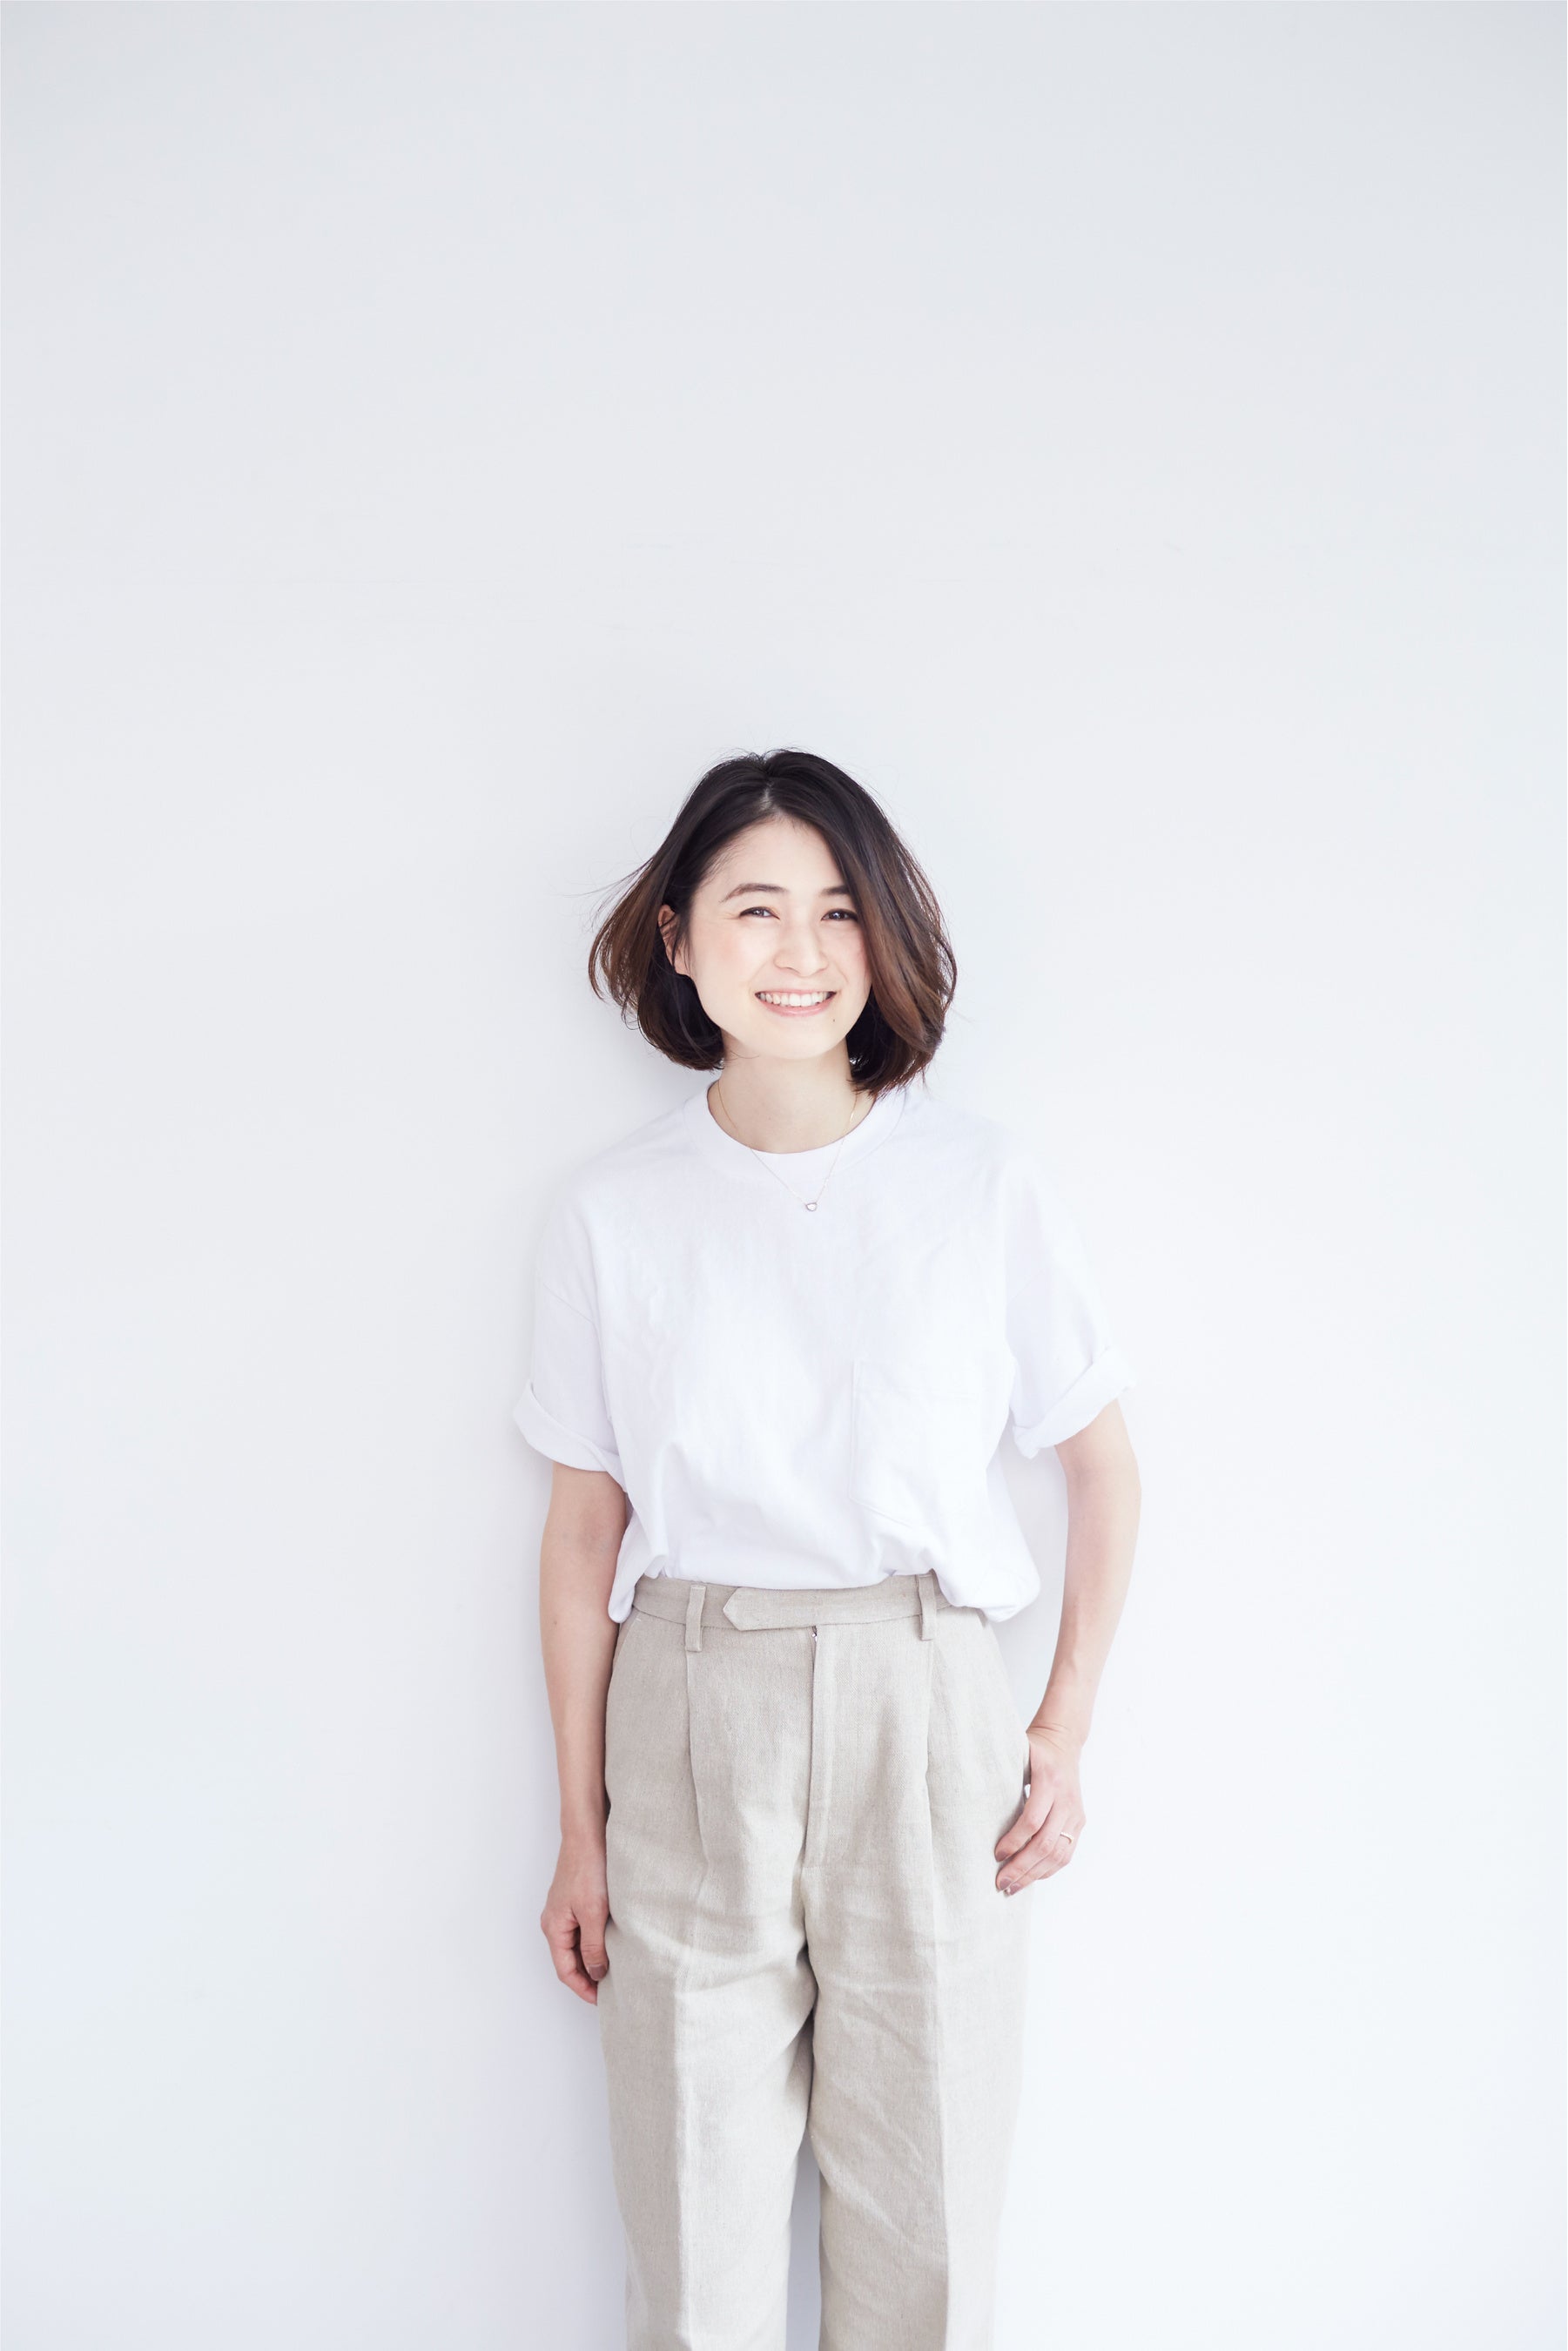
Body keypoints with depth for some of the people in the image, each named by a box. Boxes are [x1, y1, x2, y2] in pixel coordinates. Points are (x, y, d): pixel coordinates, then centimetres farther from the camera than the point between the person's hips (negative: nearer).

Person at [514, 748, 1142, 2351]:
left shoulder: (981, 1177, -2)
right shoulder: (613, 1208, 0)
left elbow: (1103, 1463, 7)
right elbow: (584, 1528, 3)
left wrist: (1066, 1729, 0)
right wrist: (582, 1830, 4)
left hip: (925, 1703, 0)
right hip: (693, 1716, 1)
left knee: (926, 2200, 11)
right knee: (696, 2205, 11)